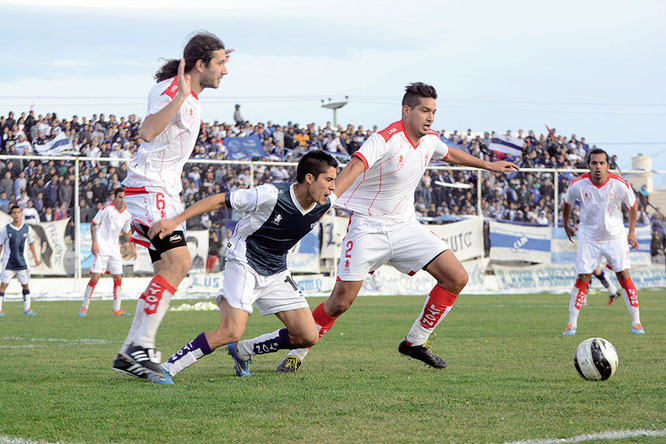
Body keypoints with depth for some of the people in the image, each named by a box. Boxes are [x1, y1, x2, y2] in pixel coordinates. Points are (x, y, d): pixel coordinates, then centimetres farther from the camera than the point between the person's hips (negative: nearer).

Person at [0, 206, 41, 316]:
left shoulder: (26, 229, 4)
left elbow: (31, 243, 18)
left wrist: (35, 257, 19)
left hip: (22, 263, 3)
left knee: (26, 285, 5)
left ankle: (27, 309, 14)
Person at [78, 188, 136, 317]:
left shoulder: (126, 214, 7)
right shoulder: (106, 209, -10)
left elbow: (127, 231, 23)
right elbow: (93, 225, -5)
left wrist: (133, 247, 19)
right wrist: (94, 242, -14)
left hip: (114, 249, 6)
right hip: (101, 248, -6)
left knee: (118, 277, 2)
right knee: (96, 276, -11)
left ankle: (117, 309, 10)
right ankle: (84, 307, -2)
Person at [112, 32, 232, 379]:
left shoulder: (191, 97, 14)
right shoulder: (170, 91, -17)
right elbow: (147, 132, -36)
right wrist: (182, 95, -38)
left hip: (166, 191, 11)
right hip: (149, 189, -11)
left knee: (170, 269, 6)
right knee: (178, 261, -20)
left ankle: (130, 353, 9)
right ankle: (140, 346, -18)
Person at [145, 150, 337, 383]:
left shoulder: (325, 203, -9)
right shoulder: (272, 195, -27)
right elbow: (219, 200, -22)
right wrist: (175, 220, -26)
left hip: (276, 273, 7)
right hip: (244, 263, -7)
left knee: (308, 337, -2)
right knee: (232, 331, -26)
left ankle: (242, 351, 17)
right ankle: (168, 368, -15)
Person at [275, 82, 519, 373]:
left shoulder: (429, 139, 3)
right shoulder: (386, 139, -21)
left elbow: (449, 153, 27)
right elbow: (354, 167, -37)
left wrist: (488, 165, 37)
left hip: (405, 226, 7)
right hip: (368, 227, -7)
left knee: (456, 278, -5)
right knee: (341, 301, -12)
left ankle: (416, 342, 11)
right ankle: (297, 352, 9)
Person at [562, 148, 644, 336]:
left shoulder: (620, 185, -17)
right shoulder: (578, 184, -15)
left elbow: (632, 206, 2)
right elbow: (567, 203, 7)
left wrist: (632, 232, 6)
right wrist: (566, 225, 16)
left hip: (615, 236, 0)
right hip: (588, 237, 0)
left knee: (624, 276, -5)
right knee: (582, 279, -4)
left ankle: (636, 323, 4)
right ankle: (572, 324, 5)